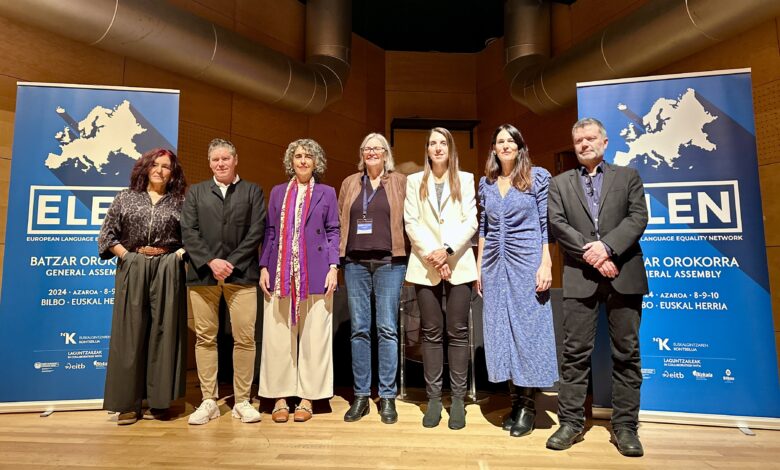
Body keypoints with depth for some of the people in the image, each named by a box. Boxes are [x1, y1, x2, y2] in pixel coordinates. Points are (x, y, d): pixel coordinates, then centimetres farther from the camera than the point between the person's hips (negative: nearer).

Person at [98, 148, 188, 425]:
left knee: (163, 332, 0)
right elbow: (107, 234, 10)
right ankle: (129, 404, 11)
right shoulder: (126, 198, 11)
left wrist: (180, 254, -8)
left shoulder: (179, 202, 8)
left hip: (167, 271, -1)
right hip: (131, 268, 1)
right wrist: (126, 255, -2)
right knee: (129, 333, 2)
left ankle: (158, 401, 10)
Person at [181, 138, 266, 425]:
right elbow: (188, 231, 5)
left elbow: (257, 231, 1)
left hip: (241, 273, -1)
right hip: (203, 274, 2)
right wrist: (211, 261, -9)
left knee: (244, 339, -2)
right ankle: (209, 401, 16)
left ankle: (242, 401, 10)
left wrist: (231, 263, -8)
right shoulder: (196, 192, 16)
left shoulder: (252, 191, 11)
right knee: (205, 338, 5)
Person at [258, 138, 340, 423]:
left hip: (315, 274, -1)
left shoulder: (326, 193, 9)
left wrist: (333, 268, -6)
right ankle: (280, 397, 16)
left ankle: (306, 398, 15)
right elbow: (270, 232, 12)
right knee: (278, 337, 4)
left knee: (313, 337, 3)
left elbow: (333, 233, 5)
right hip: (281, 275, 2)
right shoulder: (277, 192, 14)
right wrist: (264, 267, 2)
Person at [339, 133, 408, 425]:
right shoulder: (350, 183, 14)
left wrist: (407, 251, -4)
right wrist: (338, 253, 4)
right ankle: (361, 396, 16)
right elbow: (339, 221, 13)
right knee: (359, 329, 6)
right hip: (355, 262, 3)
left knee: (387, 329, 0)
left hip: (389, 262, -2)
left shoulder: (400, 182, 7)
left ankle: (388, 396, 12)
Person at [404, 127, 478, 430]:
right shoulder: (414, 181, 12)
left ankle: (458, 399, 12)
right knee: (431, 332, 4)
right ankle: (433, 399, 13)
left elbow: (470, 221, 0)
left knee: (457, 332, 2)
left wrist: (448, 251, -13)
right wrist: (432, 256, -10)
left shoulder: (465, 180, 10)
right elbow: (411, 223, 2)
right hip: (426, 265, 1)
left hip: (459, 264, 0)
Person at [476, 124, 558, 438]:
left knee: (528, 328, -1)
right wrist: (478, 267, 10)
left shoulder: (538, 177, 1)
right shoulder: (486, 182, 12)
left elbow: (547, 223, -2)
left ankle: (528, 404, 14)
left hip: (527, 262, -4)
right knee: (500, 330, 6)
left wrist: (546, 264, -11)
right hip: (494, 265, 4)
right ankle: (514, 400, 20)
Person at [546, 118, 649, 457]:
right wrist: (589, 253, -11)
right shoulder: (560, 183, 14)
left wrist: (607, 246, -14)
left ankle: (624, 425, 17)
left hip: (623, 274, 1)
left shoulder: (628, 176, 14)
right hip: (580, 277, 0)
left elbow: (638, 218, 0)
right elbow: (557, 224, 0)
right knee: (575, 352, 2)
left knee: (626, 352, 5)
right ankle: (571, 422, 12)